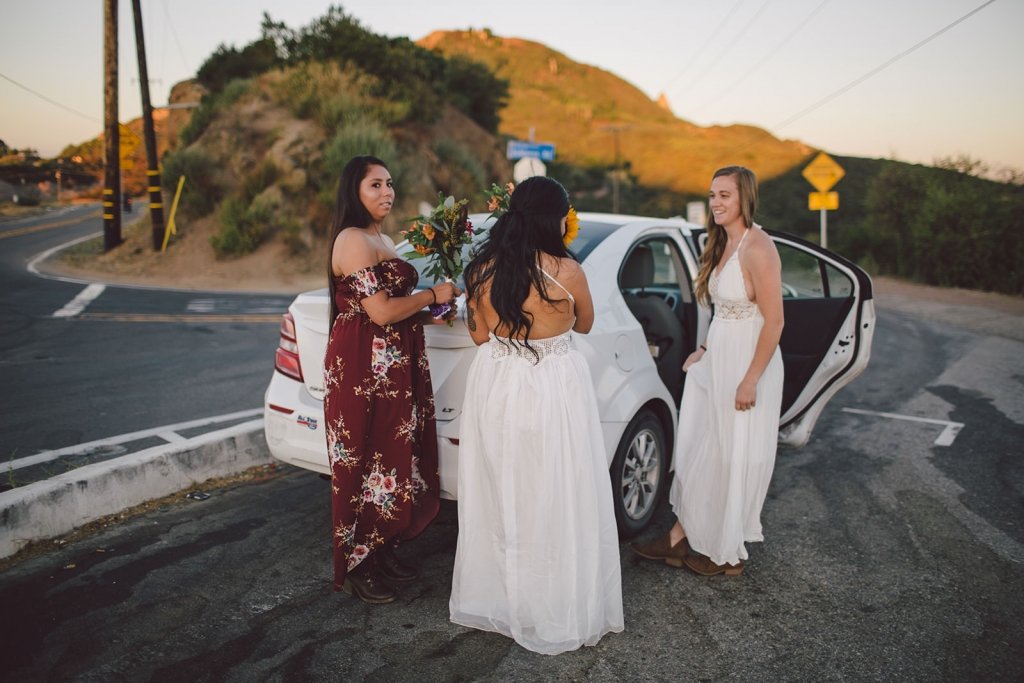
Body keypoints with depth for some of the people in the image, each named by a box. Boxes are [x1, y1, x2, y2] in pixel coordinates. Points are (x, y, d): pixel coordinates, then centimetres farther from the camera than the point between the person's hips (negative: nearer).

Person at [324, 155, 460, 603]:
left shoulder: (380, 240, 17)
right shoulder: (353, 240, -14)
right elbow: (380, 312, -21)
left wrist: (428, 313, 9)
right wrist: (433, 295, -10)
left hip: (391, 367, 10)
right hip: (364, 368, -10)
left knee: (393, 457, 15)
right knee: (366, 462, 0)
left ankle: (383, 554, 29)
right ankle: (357, 568, 16)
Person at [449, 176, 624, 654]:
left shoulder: (483, 269, -3)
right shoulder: (566, 271, -13)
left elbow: (479, 335, 7)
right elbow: (584, 325, 6)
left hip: (496, 385, 4)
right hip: (552, 387, -4)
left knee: (498, 496, 16)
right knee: (554, 501, 8)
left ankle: (494, 598, 34)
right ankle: (556, 613, 22)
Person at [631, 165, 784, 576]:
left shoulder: (757, 248, -18)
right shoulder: (722, 245, 10)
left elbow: (774, 320, -20)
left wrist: (750, 381, -21)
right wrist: (705, 350, 13)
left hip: (747, 365, -9)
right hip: (715, 360, 9)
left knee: (734, 458, 5)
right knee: (698, 450, 14)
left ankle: (728, 553, 22)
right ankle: (683, 536, 28)